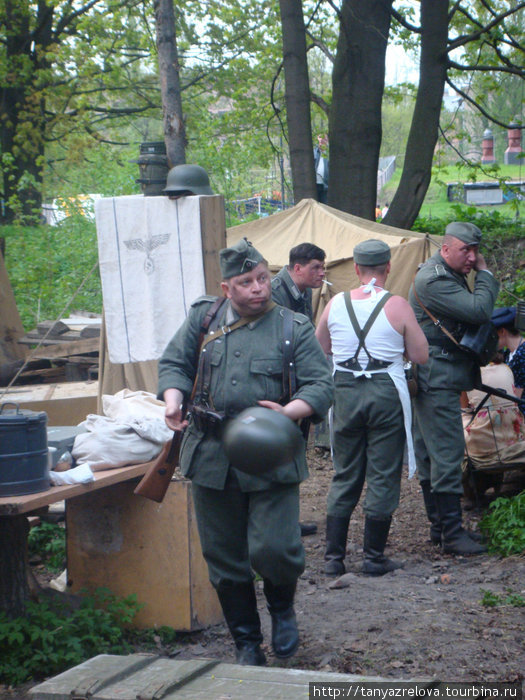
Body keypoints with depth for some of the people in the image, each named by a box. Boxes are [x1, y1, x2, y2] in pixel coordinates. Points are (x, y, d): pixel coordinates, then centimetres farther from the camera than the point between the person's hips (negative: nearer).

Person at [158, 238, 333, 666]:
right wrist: (174, 400, -7)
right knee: (224, 559, 8)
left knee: (273, 549, -12)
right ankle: (246, 643, 25)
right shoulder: (203, 318, 8)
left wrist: (290, 412, -21)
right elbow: (174, 363, 14)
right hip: (212, 456, 3)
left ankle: (282, 607, 22)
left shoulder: (294, 328, 1)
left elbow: (321, 386, -2)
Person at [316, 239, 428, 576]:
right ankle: (374, 557, 9)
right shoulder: (398, 306, -8)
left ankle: (334, 557, 12)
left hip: (345, 393, 3)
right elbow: (421, 356, -5)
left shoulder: (336, 304, 1)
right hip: (386, 394, -3)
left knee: (344, 477, 12)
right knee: (383, 478, 5)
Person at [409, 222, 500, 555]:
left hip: (441, 380, 11)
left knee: (430, 453, 14)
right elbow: (479, 311, -24)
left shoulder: (453, 276, 17)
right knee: (447, 454, -11)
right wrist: (485, 274, -11)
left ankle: (441, 526, 20)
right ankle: (452, 534, -10)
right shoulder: (433, 280, -18)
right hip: (436, 380, -11)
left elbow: (471, 316, 21)